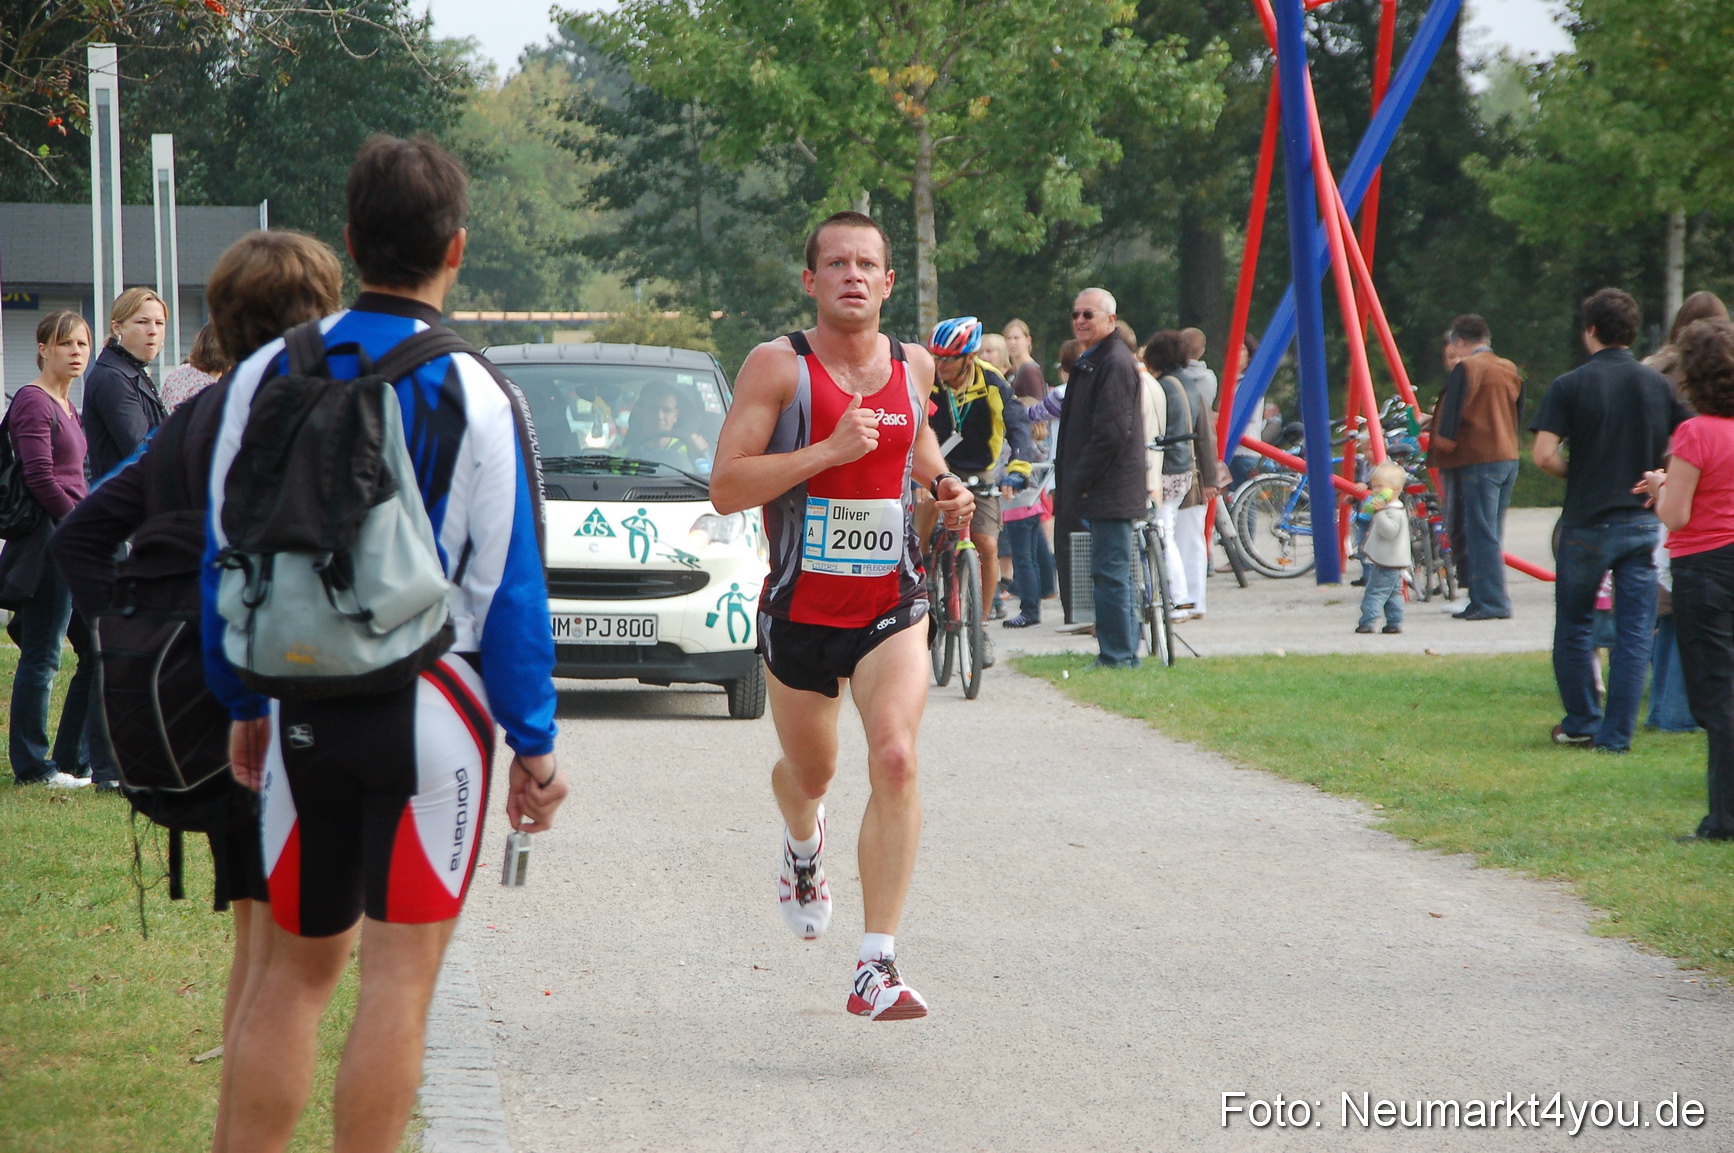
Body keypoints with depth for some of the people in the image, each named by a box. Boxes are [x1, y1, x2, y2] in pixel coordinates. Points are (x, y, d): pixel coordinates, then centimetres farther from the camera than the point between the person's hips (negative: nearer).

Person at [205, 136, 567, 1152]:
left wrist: (244, 706, 16)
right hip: (429, 713, -4)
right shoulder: (476, 399, -8)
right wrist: (535, 744, -1)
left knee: (296, 967, 14)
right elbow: (509, 584, -7)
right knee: (400, 976, 1)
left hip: (302, 713, 4)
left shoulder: (267, 375, 3)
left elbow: (224, 559, 7)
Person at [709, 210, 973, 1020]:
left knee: (895, 759, -20)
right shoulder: (778, 366, -9)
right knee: (808, 773, 18)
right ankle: (803, 847, 58)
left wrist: (945, 487, 7)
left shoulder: (912, 366, 5)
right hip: (801, 609, -1)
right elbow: (725, 488, -17)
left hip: (892, 605, 1)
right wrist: (830, 450, -24)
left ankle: (876, 968, -21)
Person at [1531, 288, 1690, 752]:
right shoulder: (1659, 384, 2)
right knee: (1634, 632, 4)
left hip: (1587, 522, -2)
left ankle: (1582, 722, 20)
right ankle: (1616, 734, 1)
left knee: (1573, 626, 15)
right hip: (1643, 522, 2)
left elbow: (1543, 455, -14)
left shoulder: (1570, 386, -7)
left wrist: (1574, 474, 4)